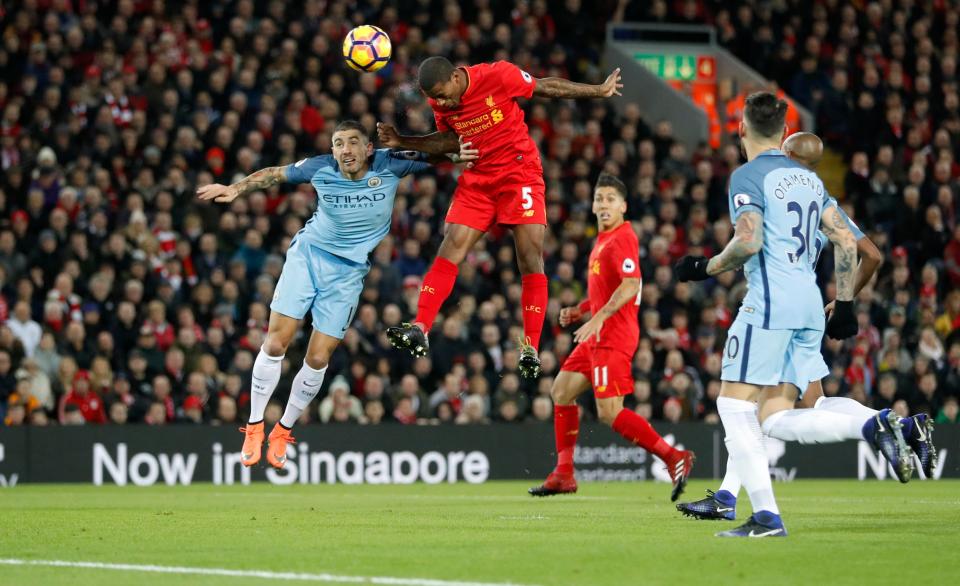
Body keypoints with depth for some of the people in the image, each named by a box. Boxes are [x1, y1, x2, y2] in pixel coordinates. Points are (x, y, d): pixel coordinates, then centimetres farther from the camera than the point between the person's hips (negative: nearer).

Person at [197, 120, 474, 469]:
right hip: (308, 254, 0)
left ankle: (283, 431, 17)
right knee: (275, 343, -10)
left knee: (318, 359, -3)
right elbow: (274, 175, 6)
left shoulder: (389, 165, -13)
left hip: (348, 271, 0)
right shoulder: (321, 168, -10)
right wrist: (235, 189, -1)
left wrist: (460, 153, -22)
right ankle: (254, 427, 6)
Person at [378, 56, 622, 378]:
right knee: (449, 251, -9)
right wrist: (403, 142, 1)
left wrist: (599, 91, 6)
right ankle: (419, 330, -12)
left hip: (520, 173, -4)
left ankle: (530, 348, -7)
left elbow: (547, 86, -5)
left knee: (530, 260, -8)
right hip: (477, 179, 4)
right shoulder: (439, 101, -5)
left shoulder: (498, 75, -20)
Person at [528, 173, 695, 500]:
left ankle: (675, 458, -14)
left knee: (610, 413, -16)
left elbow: (630, 284, -26)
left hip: (613, 337, -10)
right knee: (561, 391, 15)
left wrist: (598, 318, -31)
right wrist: (579, 311, 16)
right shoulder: (602, 240, 18)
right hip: (598, 338, 10)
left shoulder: (622, 238, -13)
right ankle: (563, 474, 21)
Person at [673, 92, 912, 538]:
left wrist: (705, 268, -1)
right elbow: (846, 242, 16)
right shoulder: (808, 177, 19)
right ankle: (874, 425, -14)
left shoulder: (748, 176, -3)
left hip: (769, 300, -8)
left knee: (734, 404, -1)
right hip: (809, 304, 8)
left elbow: (748, 242, -16)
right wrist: (845, 306, 19)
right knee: (775, 417, 7)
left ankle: (766, 516, -10)